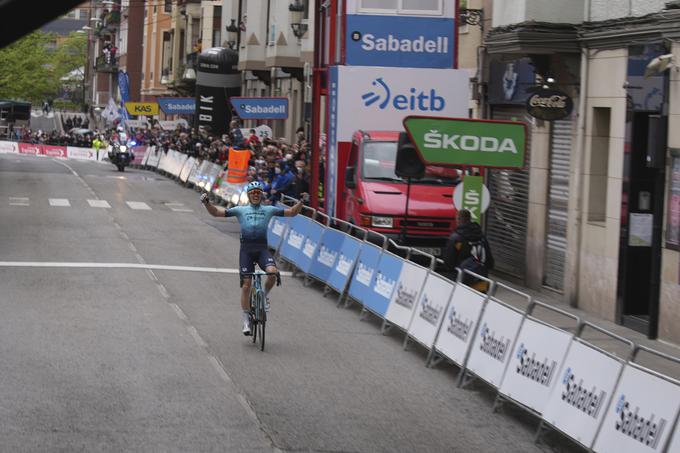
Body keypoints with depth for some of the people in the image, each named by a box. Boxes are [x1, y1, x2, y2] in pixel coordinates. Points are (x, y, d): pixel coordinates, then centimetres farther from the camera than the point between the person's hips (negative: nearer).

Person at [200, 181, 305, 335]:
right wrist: (207, 203, -6)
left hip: (262, 249, 0)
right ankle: (246, 320, 7)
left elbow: (291, 212, 17)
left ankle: (265, 295, 3)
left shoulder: (269, 210, 17)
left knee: (272, 272, -28)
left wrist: (301, 202, -2)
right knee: (246, 285, -4)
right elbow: (216, 212, 11)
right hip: (246, 249, 0)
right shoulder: (240, 210, 14)